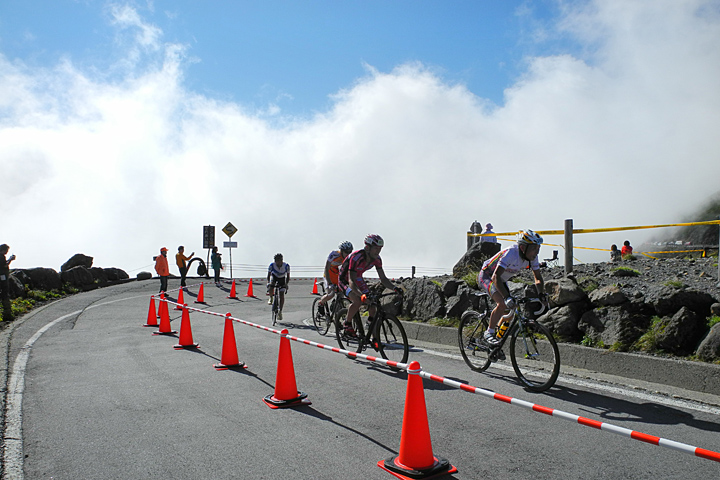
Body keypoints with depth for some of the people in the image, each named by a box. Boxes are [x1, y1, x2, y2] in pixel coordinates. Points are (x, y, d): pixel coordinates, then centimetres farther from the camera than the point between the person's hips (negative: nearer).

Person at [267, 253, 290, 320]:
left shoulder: (286, 266, -27)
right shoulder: (272, 265, -27)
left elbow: (288, 276, -16)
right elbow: (269, 275, -16)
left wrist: (286, 284, -30)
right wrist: (268, 282, -32)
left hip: (282, 279, 0)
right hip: (274, 276, 0)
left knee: (282, 295, -13)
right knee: (271, 285, -33)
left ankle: (280, 312, -5)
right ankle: (270, 298, -3)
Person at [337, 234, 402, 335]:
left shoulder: (377, 259, -16)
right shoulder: (356, 257, -36)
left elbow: (383, 278, -11)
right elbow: (351, 281, -41)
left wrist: (394, 288, -30)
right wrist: (362, 295, -57)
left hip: (358, 278, 6)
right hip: (344, 280, -6)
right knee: (357, 301, -29)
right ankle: (347, 324, -5)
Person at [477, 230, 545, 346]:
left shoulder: (532, 257, -15)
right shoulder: (511, 253, -36)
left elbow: (538, 278, -5)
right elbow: (495, 277, -43)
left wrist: (541, 294, -24)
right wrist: (507, 297, -51)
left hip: (502, 279, 8)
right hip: (487, 276, -7)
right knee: (502, 304, -27)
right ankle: (488, 334, -12)